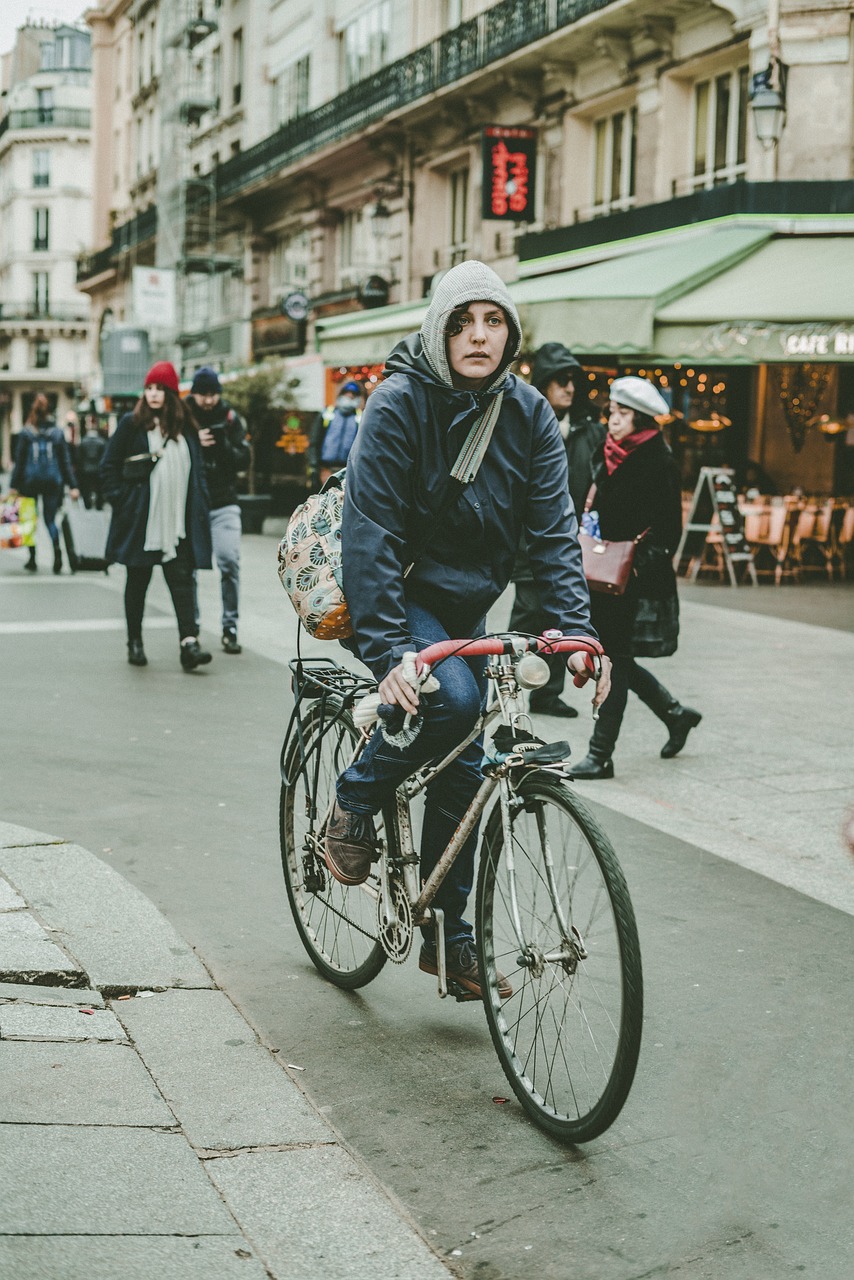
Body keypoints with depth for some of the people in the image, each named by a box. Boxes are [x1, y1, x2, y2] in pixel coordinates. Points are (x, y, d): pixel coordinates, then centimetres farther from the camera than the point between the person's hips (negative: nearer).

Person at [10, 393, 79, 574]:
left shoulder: (26, 433, -4)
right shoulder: (58, 432, 3)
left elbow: (19, 460, -3)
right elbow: (66, 460, 3)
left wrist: (14, 485, -1)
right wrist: (72, 485, 3)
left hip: (31, 480, -1)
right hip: (53, 480, 2)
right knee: (50, 518, 6)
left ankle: (32, 559, 8)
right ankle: (57, 550, -19)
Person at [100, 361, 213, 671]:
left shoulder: (186, 427, 9)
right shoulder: (132, 423, 2)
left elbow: (197, 469, 15)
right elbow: (109, 465, 4)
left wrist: (199, 504, 5)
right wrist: (119, 500, -5)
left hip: (178, 522, 2)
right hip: (140, 520, -2)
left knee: (182, 579, -7)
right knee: (138, 580, 7)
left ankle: (189, 642, -15)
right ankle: (135, 642, 18)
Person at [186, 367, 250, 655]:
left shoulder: (230, 418, 4)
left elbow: (244, 460, 1)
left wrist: (224, 445, -17)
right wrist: (195, 444, -19)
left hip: (223, 504, 0)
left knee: (229, 561, -11)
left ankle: (230, 627, -2)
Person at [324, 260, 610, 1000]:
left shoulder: (528, 414, -7)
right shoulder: (399, 404, -21)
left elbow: (553, 530, -9)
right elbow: (370, 536, -24)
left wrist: (577, 630, -21)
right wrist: (385, 650, -33)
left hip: (466, 603, 5)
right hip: (399, 593, -5)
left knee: (462, 767, 5)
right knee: (452, 696, -32)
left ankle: (448, 932, 20)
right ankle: (355, 802, -5)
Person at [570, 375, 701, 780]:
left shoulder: (659, 463, -11)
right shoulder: (607, 455, 11)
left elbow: (668, 530, -12)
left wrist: (641, 560, -21)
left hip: (633, 578, -8)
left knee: (614, 658, -4)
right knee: (613, 657, 14)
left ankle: (600, 754, 3)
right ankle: (675, 713, 33)